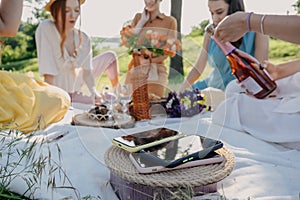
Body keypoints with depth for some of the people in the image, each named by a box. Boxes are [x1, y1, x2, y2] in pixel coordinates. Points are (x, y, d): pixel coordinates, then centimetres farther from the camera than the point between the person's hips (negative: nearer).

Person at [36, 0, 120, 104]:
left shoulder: (83, 38, -10)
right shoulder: (45, 28, -25)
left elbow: (87, 71, -8)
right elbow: (48, 73, -29)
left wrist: (93, 90, -26)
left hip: (76, 85, 6)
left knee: (110, 57, 8)